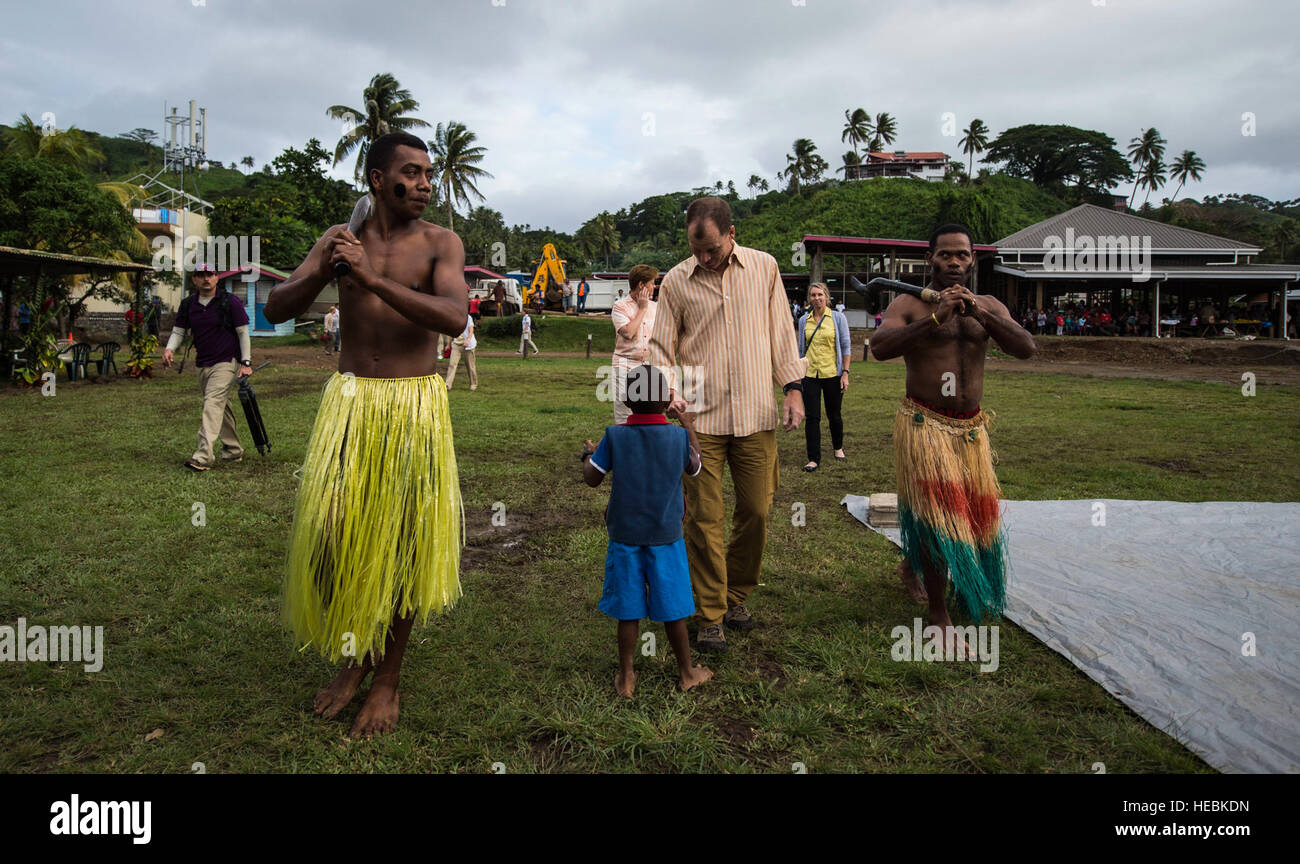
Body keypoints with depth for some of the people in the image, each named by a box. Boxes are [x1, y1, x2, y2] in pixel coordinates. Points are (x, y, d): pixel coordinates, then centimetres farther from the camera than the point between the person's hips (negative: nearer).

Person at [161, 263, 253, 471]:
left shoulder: (229, 302, -5)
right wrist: (169, 349, -9)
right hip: (203, 364, 6)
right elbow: (178, 331, 13)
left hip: (226, 362, -6)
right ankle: (233, 450, 25)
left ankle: (204, 456, -25)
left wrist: (246, 363, -8)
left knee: (213, 404, -19)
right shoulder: (188, 305, 9)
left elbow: (243, 332, -3)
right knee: (221, 408, 13)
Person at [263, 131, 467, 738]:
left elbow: (455, 317, -19)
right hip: (349, 399, 2)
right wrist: (323, 270, -18)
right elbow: (276, 309, 1)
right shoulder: (340, 238, 7)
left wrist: (373, 279, -26)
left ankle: (389, 677, 23)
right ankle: (354, 655, 27)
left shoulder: (440, 243, -1)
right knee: (330, 534, 0)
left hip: (414, 404, -2)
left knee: (404, 540, 5)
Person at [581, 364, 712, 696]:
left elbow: (592, 478, -2)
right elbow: (694, 469, 10)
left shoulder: (614, 436, -10)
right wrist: (689, 427, 23)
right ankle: (686, 672, 28)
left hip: (625, 537, 0)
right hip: (666, 536, 0)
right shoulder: (679, 436, -9)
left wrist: (588, 453, 19)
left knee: (628, 612, 10)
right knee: (672, 610, 12)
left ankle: (625, 678, 22)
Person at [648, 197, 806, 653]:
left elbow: (781, 331, 10)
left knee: (756, 512, 7)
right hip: (702, 417, -1)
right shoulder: (675, 281, 1)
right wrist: (669, 389, -13)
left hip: (756, 415, 2)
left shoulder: (764, 268, 5)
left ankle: (737, 595, 29)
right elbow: (661, 346, 5)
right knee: (704, 519, -1)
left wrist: (793, 386, 3)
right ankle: (709, 616, 12)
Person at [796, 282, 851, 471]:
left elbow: (845, 347, -1)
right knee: (812, 417, -3)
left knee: (834, 415, 10)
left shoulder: (838, 318, -1)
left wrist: (845, 373, -7)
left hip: (832, 374, -2)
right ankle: (814, 459, 3)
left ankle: (838, 448, 35)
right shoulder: (804, 321, 7)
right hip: (810, 375, 2)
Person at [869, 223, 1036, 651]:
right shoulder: (909, 305, -2)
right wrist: (936, 318, -27)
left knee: (974, 511, 16)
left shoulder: (989, 306, 11)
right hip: (924, 424, -5)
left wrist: (981, 313, -18)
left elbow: (1026, 349, -4)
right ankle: (939, 616, 5)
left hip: (971, 428, 6)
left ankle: (910, 565, 42)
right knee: (939, 515, -7)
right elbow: (880, 347, -20)